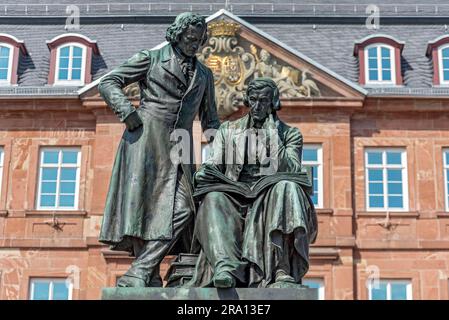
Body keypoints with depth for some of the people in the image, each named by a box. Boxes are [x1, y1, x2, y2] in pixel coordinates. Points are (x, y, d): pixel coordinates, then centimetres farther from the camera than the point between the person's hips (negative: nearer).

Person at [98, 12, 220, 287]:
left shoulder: (204, 74, 22)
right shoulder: (151, 58, 8)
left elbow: (210, 119, 28)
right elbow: (109, 83, 6)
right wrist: (127, 111, -10)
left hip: (178, 147, 4)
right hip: (145, 137, -4)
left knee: (181, 210, -13)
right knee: (142, 205, -11)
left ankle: (137, 274, -16)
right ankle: (151, 278, -10)